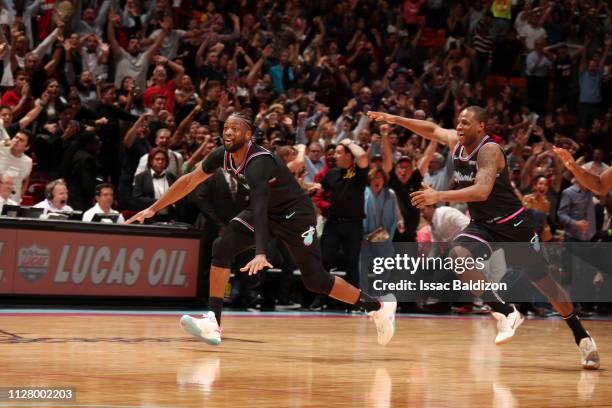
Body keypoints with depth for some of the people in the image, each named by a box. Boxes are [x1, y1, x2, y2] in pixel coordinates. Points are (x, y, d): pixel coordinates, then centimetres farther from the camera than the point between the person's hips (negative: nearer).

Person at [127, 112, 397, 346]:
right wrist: (154, 209, -2)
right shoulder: (224, 155, -10)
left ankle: (379, 307, 12)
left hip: (294, 213, -7)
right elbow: (191, 180, 0)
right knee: (222, 247, -15)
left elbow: (259, 208, -45)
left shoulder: (258, 162, -33)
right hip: (267, 211, 7)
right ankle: (213, 323, -17)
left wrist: (261, 253, -57)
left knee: (315, 280, -5)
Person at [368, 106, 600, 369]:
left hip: (512, 224, -6)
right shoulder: (456, 142, -1)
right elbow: (432, 130, 18)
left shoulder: (490, 150, -23)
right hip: (482, 225, 6)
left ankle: (581, 337, 22)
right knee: (458, 254, -27)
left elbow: (482, 191, -36)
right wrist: (395, 119, 9)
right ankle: (506, 313, -23)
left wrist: (439, 196, -41)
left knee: (545, 283, 3)